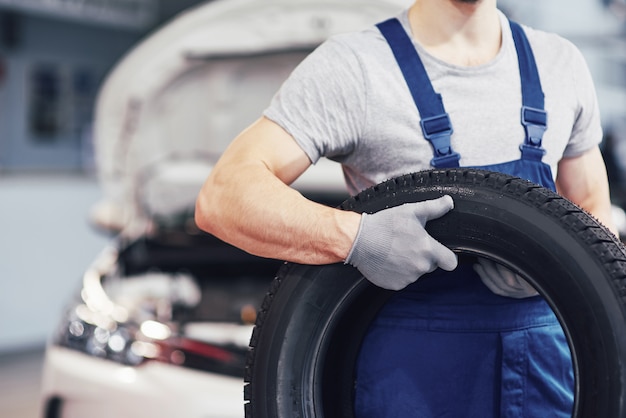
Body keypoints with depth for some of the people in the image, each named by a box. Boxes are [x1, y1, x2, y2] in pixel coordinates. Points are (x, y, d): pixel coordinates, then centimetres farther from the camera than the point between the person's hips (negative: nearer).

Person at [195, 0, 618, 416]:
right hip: (410, 372, -4)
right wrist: (355, 236, -33)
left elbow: (594, 215, 15)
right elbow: (223, 197, -17)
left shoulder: (560, 63, 9)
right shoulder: (351, 67, -8)